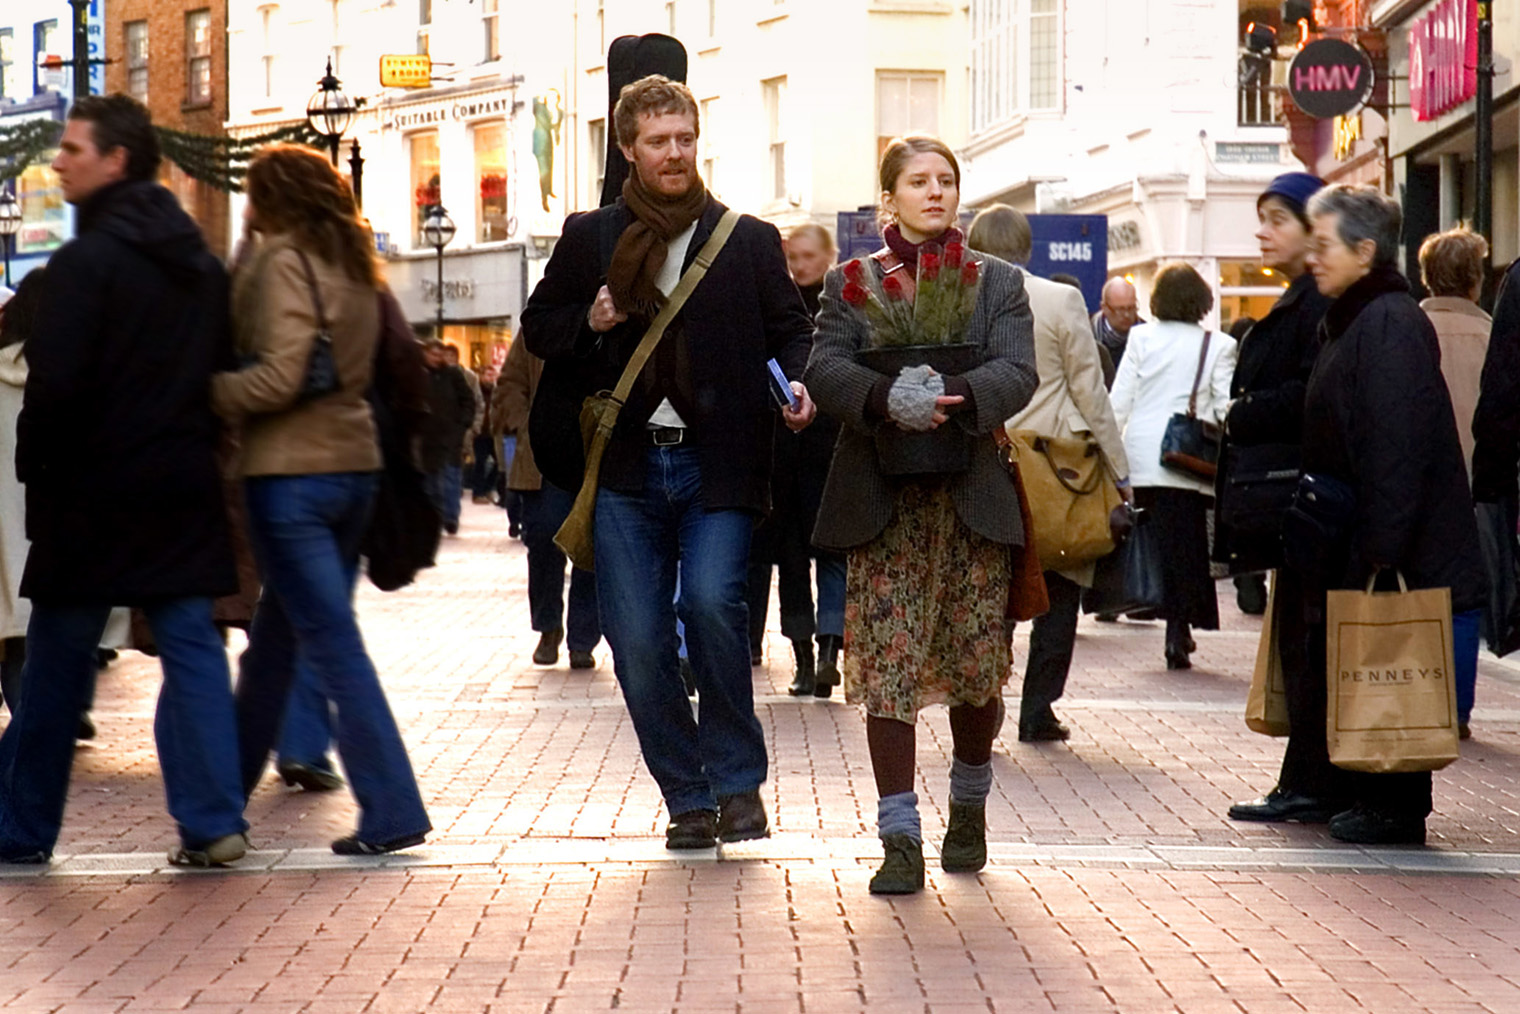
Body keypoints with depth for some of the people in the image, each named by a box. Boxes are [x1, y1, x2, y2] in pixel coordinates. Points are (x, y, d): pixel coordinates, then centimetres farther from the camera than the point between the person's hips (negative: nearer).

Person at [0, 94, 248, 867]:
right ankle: (212, 822, -1)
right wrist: (194, 449, 15)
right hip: (186, 487, 6)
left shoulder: (86, 261, -13)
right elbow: (227, 370, 12)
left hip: (96, 491, -6)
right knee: (192, 649, 5)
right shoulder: (202, 264, 10)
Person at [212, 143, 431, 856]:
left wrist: (205, 396, -7)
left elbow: (279, 376, -18)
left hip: (291, 470, -8)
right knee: (274, 639, 18)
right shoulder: (354, 268, 13)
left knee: (332, 643, -7)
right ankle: (229, 788, 30)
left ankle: (391, 811, -9)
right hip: (354, 464, 8)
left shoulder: (283, 262, -10)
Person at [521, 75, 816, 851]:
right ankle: (688, 799, 13)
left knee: (711, 603, -21)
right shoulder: (589, 238, 10)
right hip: (627, 467, 2)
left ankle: (738, 780, -3)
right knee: (637, 642, -1)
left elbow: (791, 330, 12)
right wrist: (588, 323, -5)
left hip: (716, 466, -2)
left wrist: (796, 386, -9)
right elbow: (538, 328, 16)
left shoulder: (750, 241, 8)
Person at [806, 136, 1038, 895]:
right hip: (882, 499, -1)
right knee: (888, 669, -6)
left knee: (978, 665, 6)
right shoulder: (850, 283, 9)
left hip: (973, 497, 1)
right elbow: (825, 369, -7)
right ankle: (900, 838, -2)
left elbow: (1018, 372, -5)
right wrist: (886, 398, -27)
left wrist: (958, 398, -25)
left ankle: (969, 807, 31)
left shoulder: (998, 283, 11)